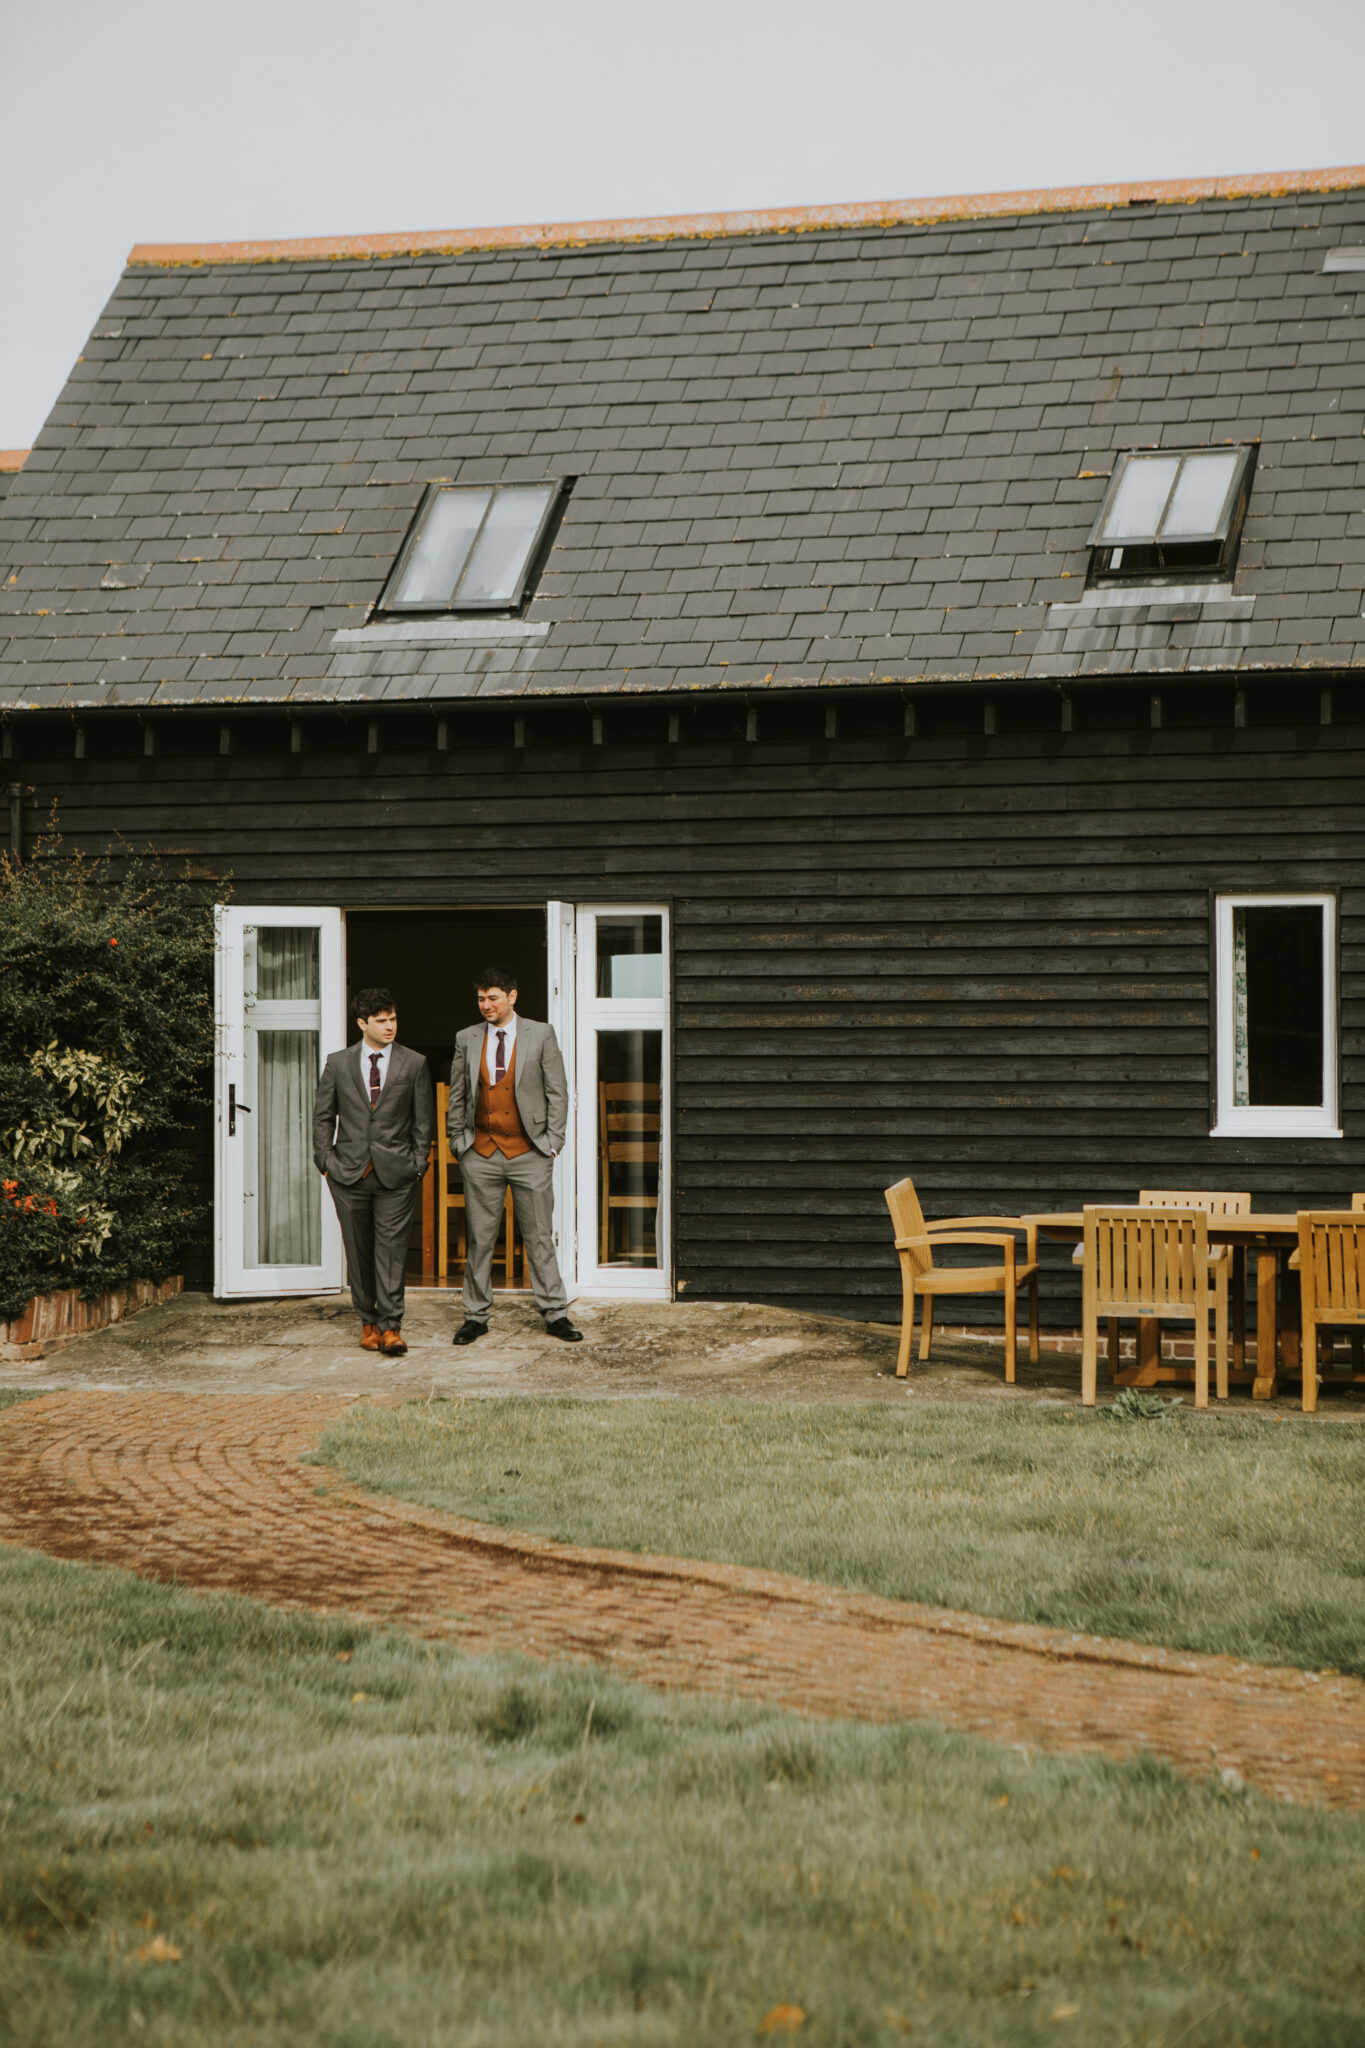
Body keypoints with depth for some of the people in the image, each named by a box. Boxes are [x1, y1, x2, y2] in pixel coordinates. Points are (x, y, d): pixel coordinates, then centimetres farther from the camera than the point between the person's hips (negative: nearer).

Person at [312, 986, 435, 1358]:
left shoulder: (414, 1064, 4)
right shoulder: (338, 1063, 6)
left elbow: (423, 1120, 7)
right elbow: (323, 1115, 12)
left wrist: (417, 1165, 1)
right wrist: (326, 1160, 4)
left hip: (395, 1173, -2)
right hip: (349, 1173, 2)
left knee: (391, 1248, -8)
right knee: (358, 1251, 6)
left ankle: (390, 1327, -9)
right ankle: (368, 1322, 16)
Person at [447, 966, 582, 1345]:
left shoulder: (541, 1036, 1)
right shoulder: (467, 1039, 7)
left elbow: (557, 1092, 3)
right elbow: (456, 1096, 13)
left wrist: (552, 1141, -3)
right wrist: (458, 1140, 7)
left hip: (529, 1155, -2)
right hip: (481, 1154, 2)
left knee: (539, 1237, 2)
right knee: (479, 1239, 5)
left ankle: (555, 1314, 9)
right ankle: (476, 1316, 13)